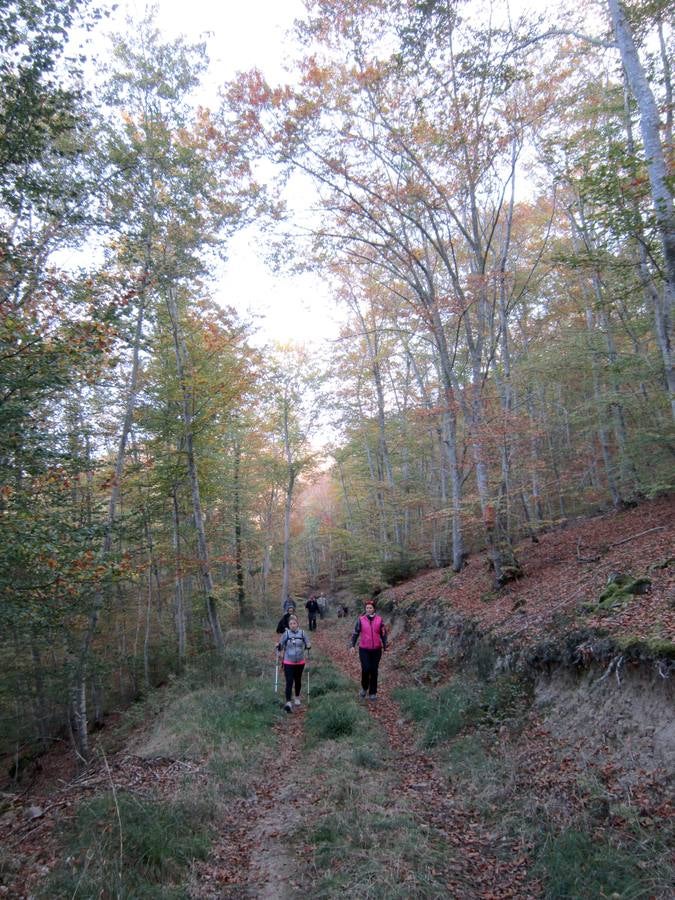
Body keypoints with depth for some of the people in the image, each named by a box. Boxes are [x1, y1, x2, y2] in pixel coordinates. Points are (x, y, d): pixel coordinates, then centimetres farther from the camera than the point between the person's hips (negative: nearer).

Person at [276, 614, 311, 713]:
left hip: (300, 662, 2)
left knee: (298, 680, 17)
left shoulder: (302, 633, -4)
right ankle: (288, 703, -12)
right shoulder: (286, 634, -7)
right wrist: (278, 647, -22)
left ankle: (297, 697, 39)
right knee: (289, 682, -10)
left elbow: (307, 644, 3)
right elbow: (281, 647, 0)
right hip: (288, 663, -2)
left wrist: (309, 646, -18)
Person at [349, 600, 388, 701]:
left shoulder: (379, 619, -1)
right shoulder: (361, 619, -4)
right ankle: (364, 688, 16)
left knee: (374, 671, 8)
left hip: (376, 650, 1)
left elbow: (383, 633, 5)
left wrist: (385, 646, 3)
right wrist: (353, 645, -4)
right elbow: (355, 632, 1)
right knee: (365, 669, -11)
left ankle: (373, 693, 21)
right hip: (364, 649, -1)